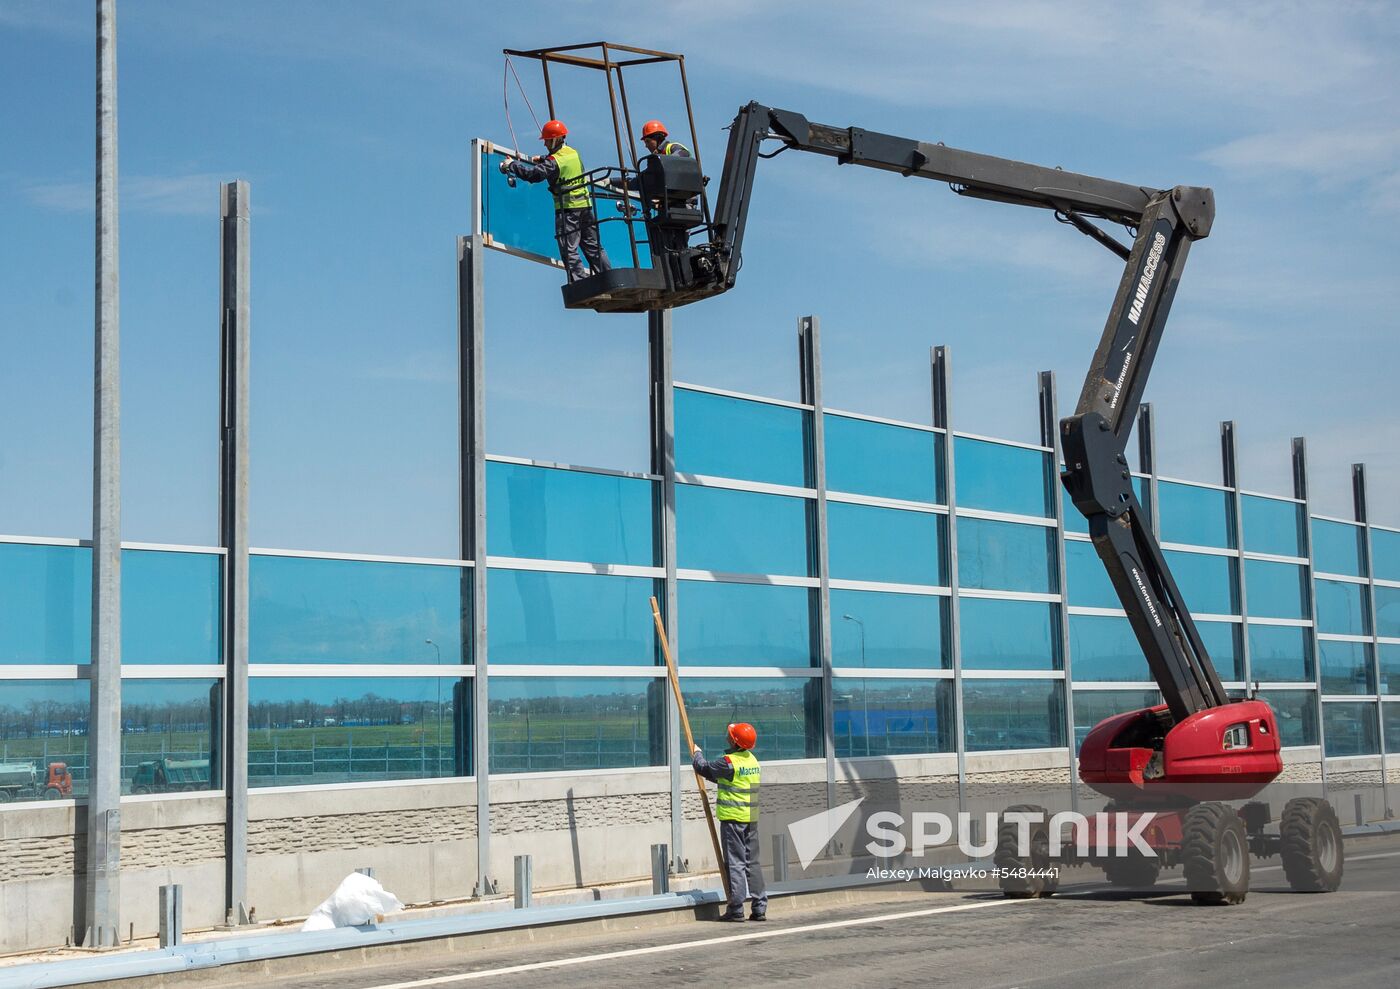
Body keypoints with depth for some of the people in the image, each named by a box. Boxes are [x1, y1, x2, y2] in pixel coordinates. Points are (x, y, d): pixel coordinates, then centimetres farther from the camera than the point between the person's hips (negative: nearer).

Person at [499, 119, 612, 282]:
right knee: (593, 246, 12)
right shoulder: (574, 153, 11)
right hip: (585, 205, 7)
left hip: (567, 209, -7)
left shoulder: (553, 162, -13)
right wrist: (542, 159, 25)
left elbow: (534, 175, -18)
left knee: (569, 250, -5)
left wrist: (512, 165, -7)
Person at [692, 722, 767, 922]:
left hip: (733, 818, -7)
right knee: (752, 863, 10)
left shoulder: (729, 762, -16)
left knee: (735, 863, -5)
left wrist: (697, 754, 17)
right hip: (751, 818, 7)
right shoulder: (752, 760, 10)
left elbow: (704, 768, -2)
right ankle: (759, 908, 10)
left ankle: (736, 910, -4)